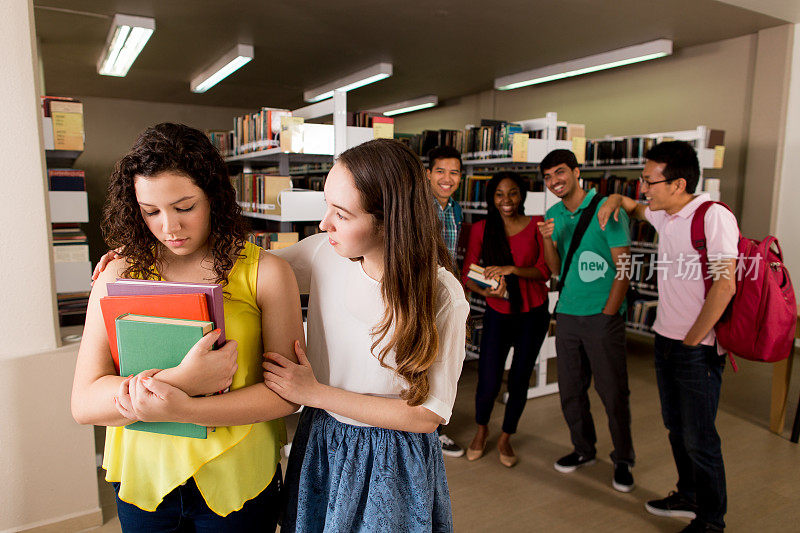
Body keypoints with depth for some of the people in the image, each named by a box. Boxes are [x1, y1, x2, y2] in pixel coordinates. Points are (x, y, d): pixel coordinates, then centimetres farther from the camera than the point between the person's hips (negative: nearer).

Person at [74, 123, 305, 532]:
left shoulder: (265, 273, -11)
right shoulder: (119, 275, -5)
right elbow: (84, 404, -9)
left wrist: (181, 409, -25)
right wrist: (183, 378, -26)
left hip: (238, 478, -1)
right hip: (142, 475, 2)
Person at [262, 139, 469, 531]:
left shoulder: (442, 297, -24)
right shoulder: (323, 253, -13)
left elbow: (429, 415, -19)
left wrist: (315, 393, -21)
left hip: (391, 464, -3)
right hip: (318, 445, 4)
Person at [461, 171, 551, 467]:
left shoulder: (537, 226, -3)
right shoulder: (481, 229, -1)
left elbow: (545, 271, -9)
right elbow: (467, 274, -3)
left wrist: (512, 269, -24)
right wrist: (486, 291, -23)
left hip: (533, 314, 0)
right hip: (498, 314, 0)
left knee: (519, 379, 8)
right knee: (489, 383, -4)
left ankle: (506, 438, 32)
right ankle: (481, 429, 28)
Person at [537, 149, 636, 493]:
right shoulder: (553, 214, 9)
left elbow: (624, 267, -8)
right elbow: (556, 268, 9)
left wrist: (606, 314, -10)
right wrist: (548, 241, -10)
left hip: (603, 315, -5)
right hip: (567, 314, 5)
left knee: (613, 391, 3)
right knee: (570, 389, 12)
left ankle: (623, 460, 23)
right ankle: (583, 449, 32)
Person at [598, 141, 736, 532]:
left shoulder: (714, 216, -17)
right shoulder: (664, 215, 6)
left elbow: (724, 286, -22)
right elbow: (636, 208, 31)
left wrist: (691, 341, -16)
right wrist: (616, 199, 8)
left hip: (698, 349, -8)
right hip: (665, 339, 8)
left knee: (699, 439, 4)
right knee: (676, 427, 20)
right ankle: (688, 497, 39)